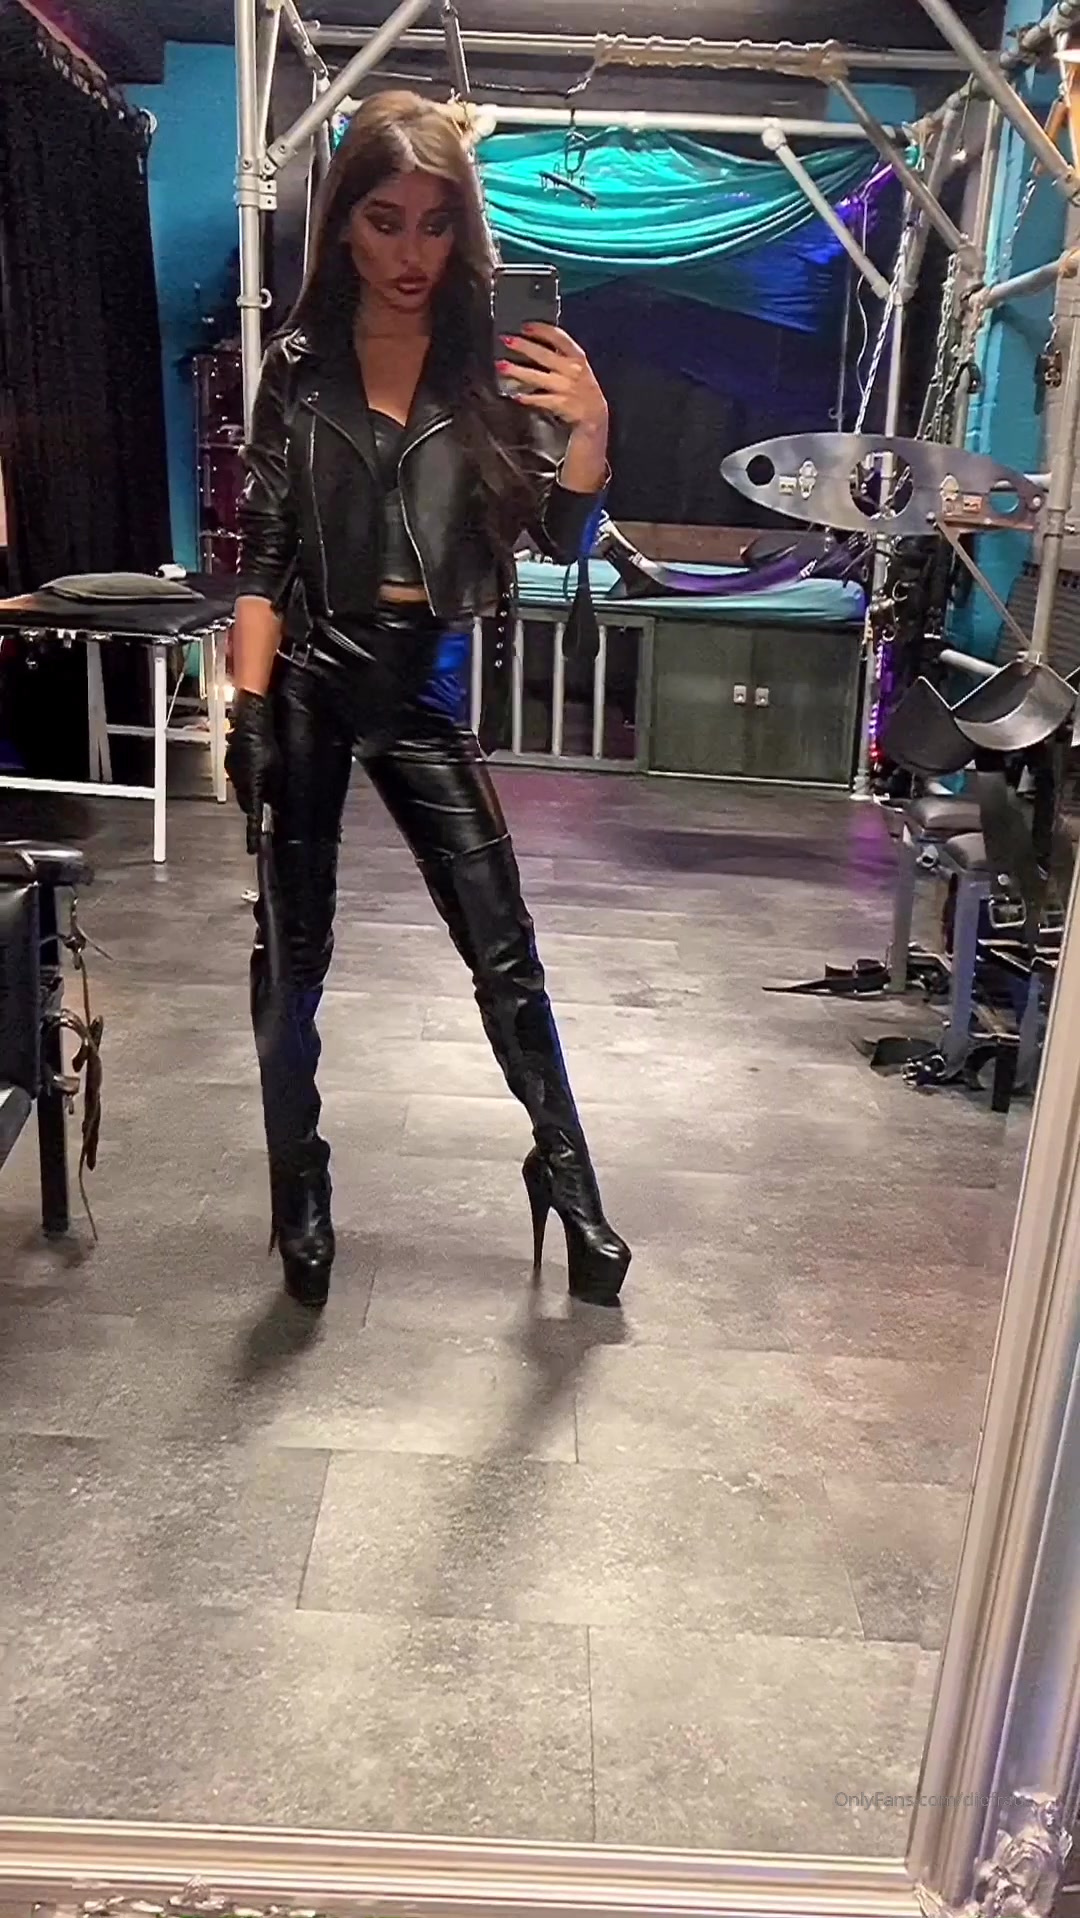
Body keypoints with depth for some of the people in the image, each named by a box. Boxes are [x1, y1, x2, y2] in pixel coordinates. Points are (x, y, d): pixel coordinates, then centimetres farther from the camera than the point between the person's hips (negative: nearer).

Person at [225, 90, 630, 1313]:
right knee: (291, 949, 6)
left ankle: (563, 1172, 20)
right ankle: (299, 1189, 24)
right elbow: (261, 553, -1)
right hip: (307, 682, 0)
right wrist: (248, 708, -10)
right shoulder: (299, 363, 2)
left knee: (503, 948, 2)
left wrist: (589, 430, -19)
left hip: (425, 689, 0)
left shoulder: (492, 366, 2)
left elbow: (561, 540, -1)